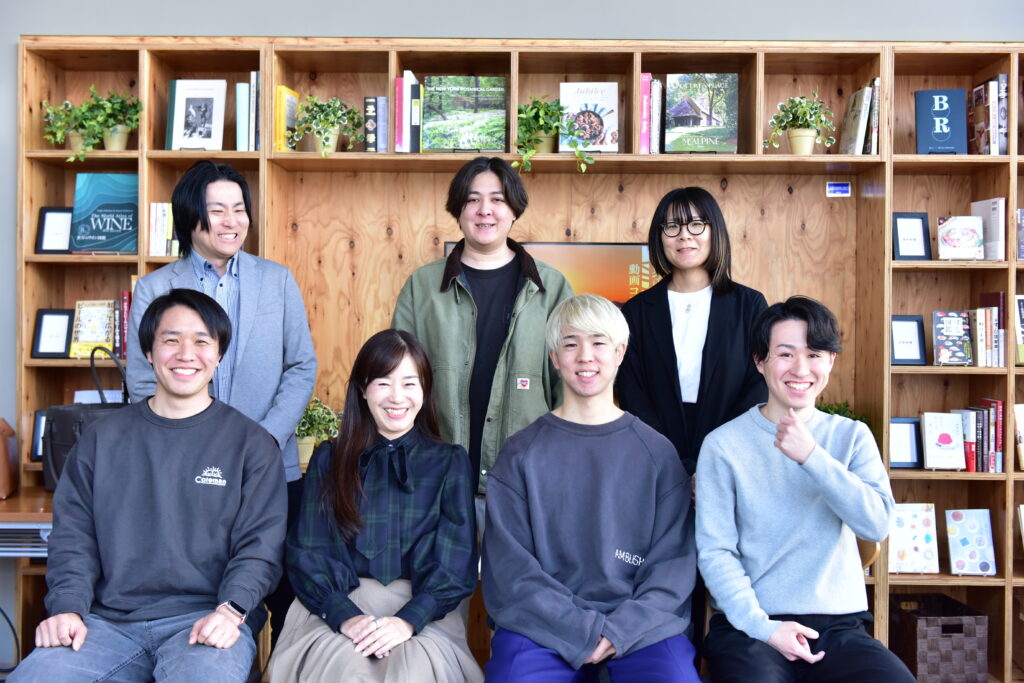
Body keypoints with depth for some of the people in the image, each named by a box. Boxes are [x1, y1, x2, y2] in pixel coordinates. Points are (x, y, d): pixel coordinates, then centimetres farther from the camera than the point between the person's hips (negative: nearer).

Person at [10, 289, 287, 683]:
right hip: (108, 621, 3)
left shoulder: (251, 443, 5)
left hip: (203, 619, -3)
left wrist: (230, 610, -17)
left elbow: (260, 544, 0)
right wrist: (68, 607, -6)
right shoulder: (102, 438, 14)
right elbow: (73, 536, 11)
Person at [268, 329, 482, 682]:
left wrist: (409, 620, -16)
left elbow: (456, 562, 1)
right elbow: (307, 551, 3)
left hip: (422, 611, -1)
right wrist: (344, 615, -15)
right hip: (335, 607, 1)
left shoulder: (451, 463, 8)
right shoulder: (329, 460, 11)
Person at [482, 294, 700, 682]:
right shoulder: (521, 454, 5)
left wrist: (621, 630, -12)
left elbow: (674, 562, 3)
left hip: (641, 626, 0)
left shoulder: (657, 453, 6)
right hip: (543, 625, 0)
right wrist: (583, 631, -12)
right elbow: (510, 567, -1)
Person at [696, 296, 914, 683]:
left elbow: (876, 524, -6)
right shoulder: (724, 445, -2)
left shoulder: (852, 437, 8)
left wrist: (811, 457, -15)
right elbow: (715, 551, -4)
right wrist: (762, 626, -15)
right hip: (749, 625, -3)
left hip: (839, 624, 3)